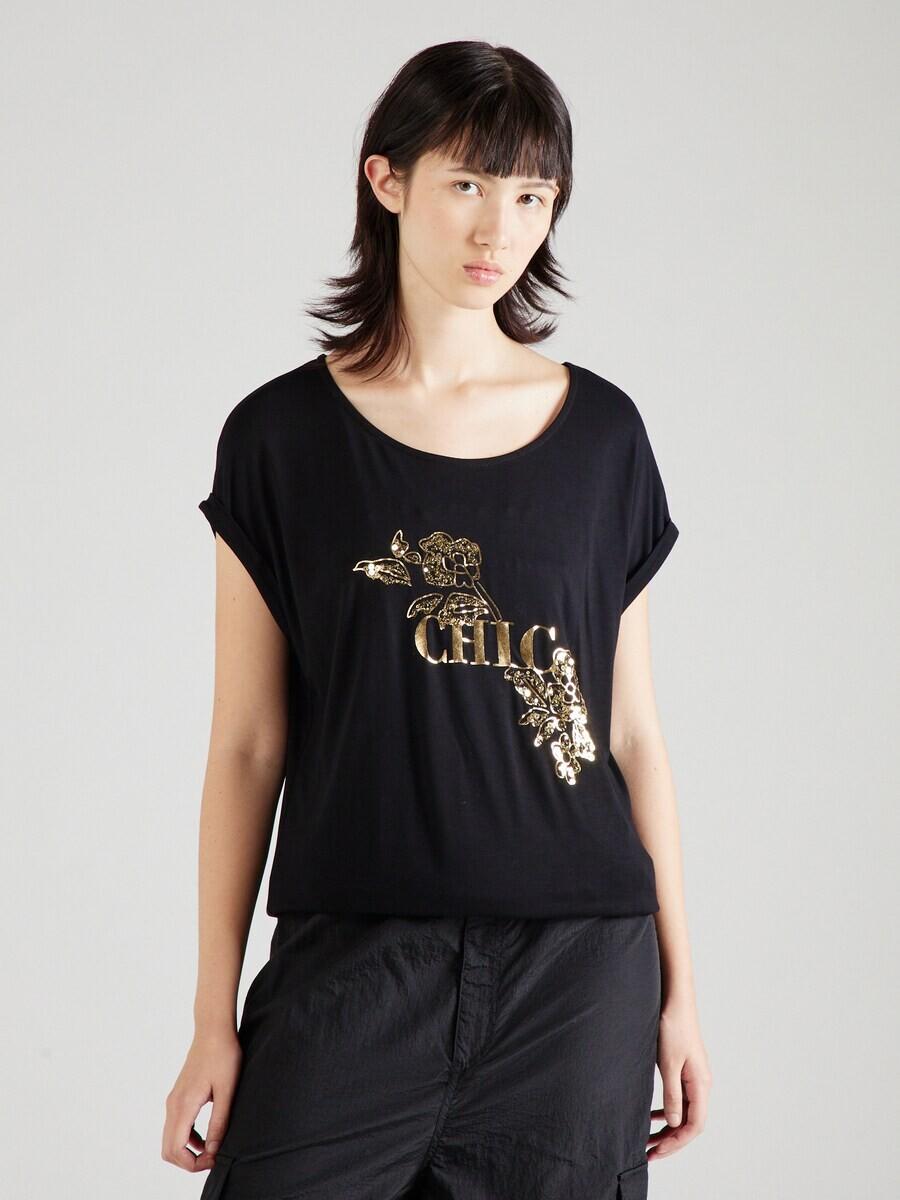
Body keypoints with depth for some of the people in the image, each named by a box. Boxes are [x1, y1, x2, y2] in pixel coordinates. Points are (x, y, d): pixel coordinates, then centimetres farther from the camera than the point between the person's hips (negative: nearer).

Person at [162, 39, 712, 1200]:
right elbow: (248, 745, 2)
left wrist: (678, 989, 7)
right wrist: (214, 1018, 0)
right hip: (352, 967, -1)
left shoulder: (601, 433, 6)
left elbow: (630, 730, 9)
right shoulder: (282, 437, 1)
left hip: (576, 972, 1)